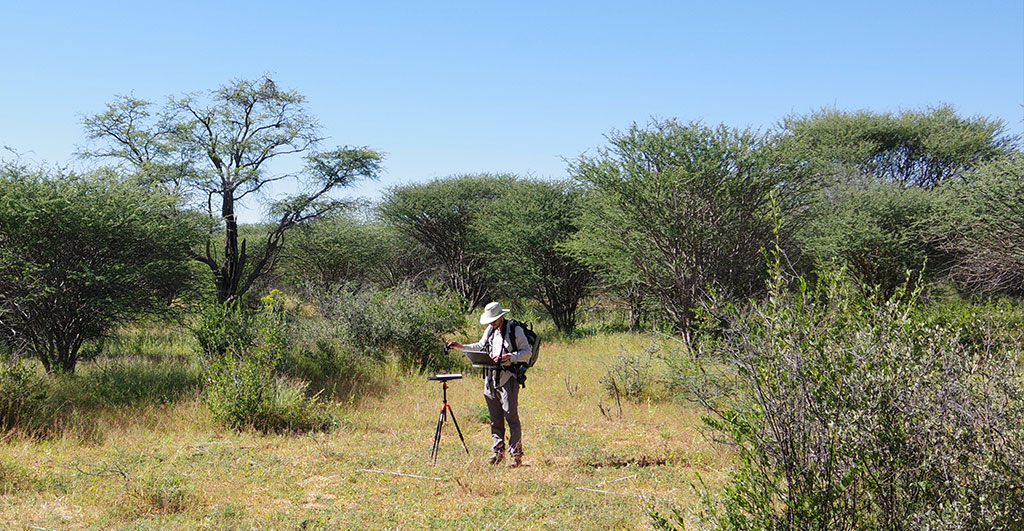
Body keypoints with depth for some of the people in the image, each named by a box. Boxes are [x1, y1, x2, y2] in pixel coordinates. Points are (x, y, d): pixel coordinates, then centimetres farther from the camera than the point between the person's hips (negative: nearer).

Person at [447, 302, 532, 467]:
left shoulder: (515, 330, -5)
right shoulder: (490, 330, 16)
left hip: (508, 379, -7)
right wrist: (461, 347, 19)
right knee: (495, 419, 9)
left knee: (511, 417, -9)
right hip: (490, 378, 7)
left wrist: (510, 357, -21)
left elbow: (527, 353, -6)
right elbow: (480, 346, 31)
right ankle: (498, 451, 17)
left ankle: (516, 454, -4)